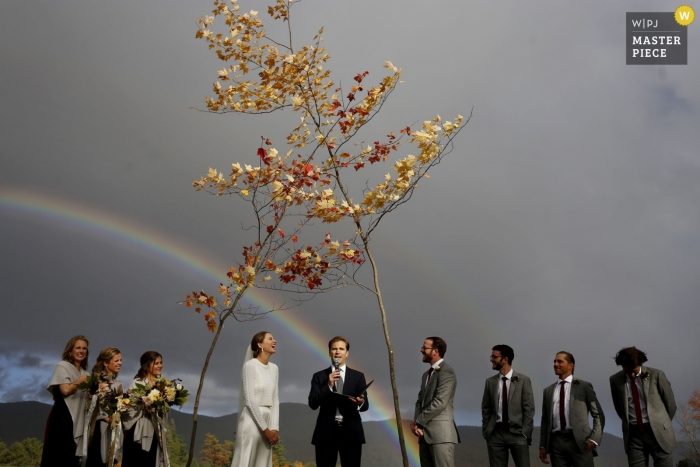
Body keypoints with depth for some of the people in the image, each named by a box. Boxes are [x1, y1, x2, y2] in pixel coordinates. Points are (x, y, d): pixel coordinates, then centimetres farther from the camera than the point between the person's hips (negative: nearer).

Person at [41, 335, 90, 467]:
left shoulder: (84, 372, 17)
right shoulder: (63, 366, -4)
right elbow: (65, 390, -19)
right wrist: (81, 381, -4)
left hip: (77, 420, 7)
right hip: (63, 418, -7)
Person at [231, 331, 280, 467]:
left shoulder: (274, 368, 12)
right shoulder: (250, 365, -9)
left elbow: (275, 400, 10)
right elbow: (250, 401, -13)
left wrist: (274, 428, -1)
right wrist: (265, 428, -12)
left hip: (268, 420, 7)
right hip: (252, 420, -7)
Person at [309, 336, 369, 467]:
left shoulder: (358, 376, 8)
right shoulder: (319, 376, 6)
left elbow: (366, 405, 3)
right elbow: (312, 404, -3)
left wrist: (360, 402, -21)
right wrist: (328, 385, -15)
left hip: (351, 432, 0)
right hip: (326, 432, 0)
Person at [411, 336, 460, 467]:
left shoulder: (446, 371, -10)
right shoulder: (426, 374, 19)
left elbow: (439, 402, -17)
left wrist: (419, 422, -10)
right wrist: (416, 422, 0)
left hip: (440, 432, -9)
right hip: (425, 433, 9)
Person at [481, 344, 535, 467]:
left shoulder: (523, 380, -1)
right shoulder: (490, 382, 8)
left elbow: (529, 409, -3)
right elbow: (486, 410, 10)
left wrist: (525, 433, -8)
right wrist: (486, 431, 3)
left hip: (517, 432, -3)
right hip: (496, 433, 3)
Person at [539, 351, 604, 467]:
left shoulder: (584, 386, 5)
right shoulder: (548, 390, 16)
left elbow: (598, 415, 4)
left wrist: (594, 439, -8)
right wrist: (543, 446, 12)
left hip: (579, 441, -3)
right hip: (556, 442, 3)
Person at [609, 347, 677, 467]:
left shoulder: (656, 375, -7)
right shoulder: (615, 380, -2)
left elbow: (670, 403, 5)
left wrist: (663, 423, 13)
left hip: (658, 431, -1)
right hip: (633, 433, 1)